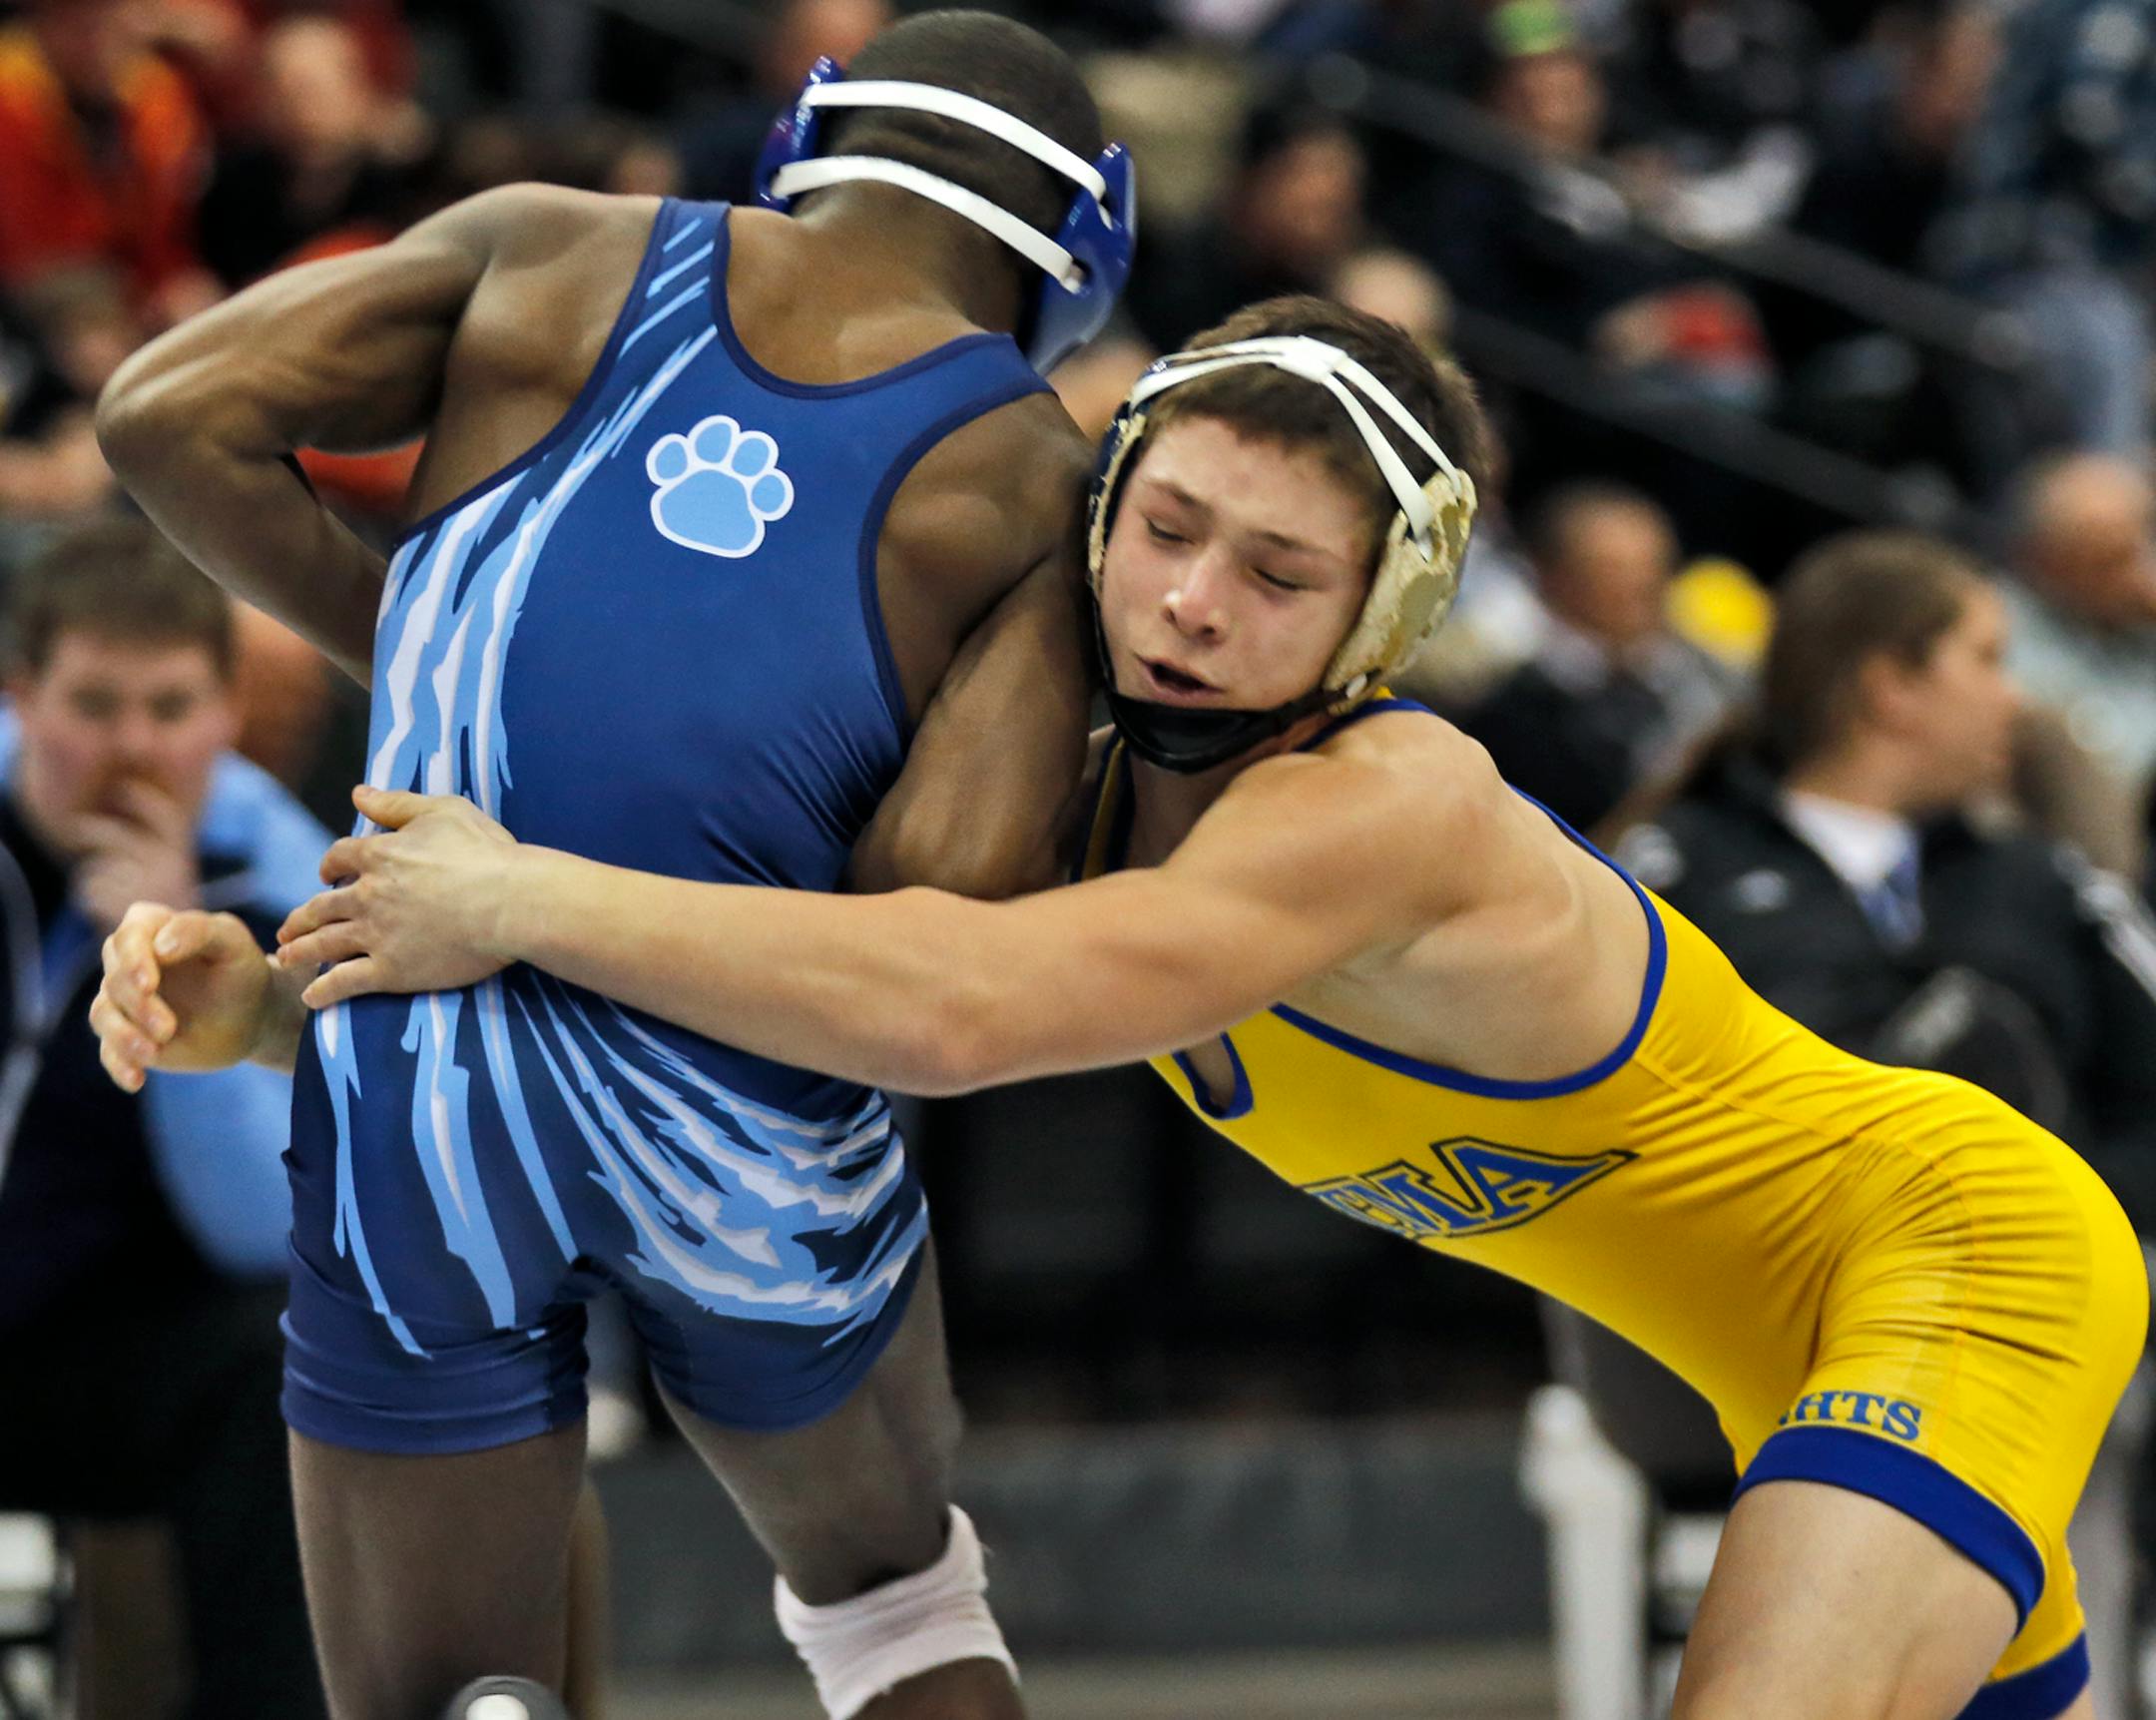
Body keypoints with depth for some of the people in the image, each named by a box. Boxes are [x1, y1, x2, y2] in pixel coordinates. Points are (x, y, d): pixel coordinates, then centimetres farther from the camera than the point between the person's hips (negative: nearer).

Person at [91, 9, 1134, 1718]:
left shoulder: (557, 252, 7)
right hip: (754, 1130, 0)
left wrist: (402, 652, 12)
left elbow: (168, 416, 1)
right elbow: (946, 883, -11)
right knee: (888, 1574, 30)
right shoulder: (1037, 482, 1)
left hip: (420, 1097, 0)